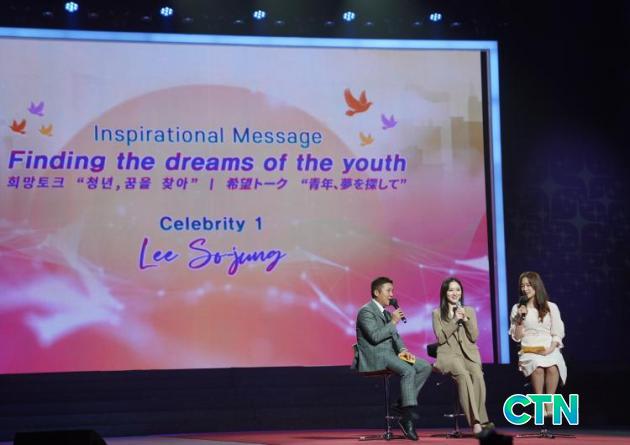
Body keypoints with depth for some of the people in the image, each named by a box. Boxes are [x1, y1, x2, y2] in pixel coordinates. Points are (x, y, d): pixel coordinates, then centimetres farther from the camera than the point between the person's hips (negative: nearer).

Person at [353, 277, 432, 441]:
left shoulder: (387, 313, 20)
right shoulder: (366, 311, -9)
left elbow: (395, 335, 19)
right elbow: (375, 336, -20)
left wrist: (403, 350, 0)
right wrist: (393, 321, -16)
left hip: (390, 353, 9)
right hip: (375, 356, -9)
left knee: (425, 367, -5)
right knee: (408, 370, -31)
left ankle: (404, 402, -5)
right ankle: (407, 417, -29)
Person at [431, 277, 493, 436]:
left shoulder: (469, 311, 18)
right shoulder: (437, 313, 11)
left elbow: (474, 337, 9)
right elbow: (441, 338, -1)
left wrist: (466, 319, -4)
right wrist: (455, 320, -7)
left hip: (469, 353, 2)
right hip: (448, 353, -2)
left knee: (477, 374, -33)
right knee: (463, 375, -36)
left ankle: (480, 420, -34)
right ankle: (476, 422, -40)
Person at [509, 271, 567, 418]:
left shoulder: (551, 307, 8)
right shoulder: (517, 308, 8)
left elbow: (557, 334, 7)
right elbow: (516, 337, 5)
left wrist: (550, 349, -10)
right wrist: (520, 319, -8)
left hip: (549, 350, 0)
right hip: (528, 351, 0)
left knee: (552, 366, -35)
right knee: (538, 367, -35)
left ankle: (549, 404, -26)